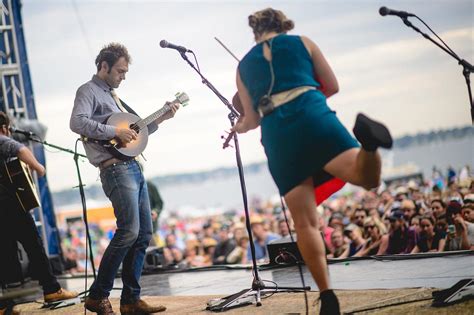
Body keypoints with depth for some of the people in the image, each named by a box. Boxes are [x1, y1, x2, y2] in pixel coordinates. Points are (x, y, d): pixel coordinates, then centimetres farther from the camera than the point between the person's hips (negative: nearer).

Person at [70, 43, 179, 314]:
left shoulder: (112, 94, 25)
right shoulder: (88, 91, -3)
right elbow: (78, 122, -22)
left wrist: (160, 119, 19)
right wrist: (115, 132, -20)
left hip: (133, 167, 10)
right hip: (115, 169, -10)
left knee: (144, 233, 5)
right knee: (129, 231, -17)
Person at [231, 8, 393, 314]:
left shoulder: (243, 66, 25)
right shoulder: (302, 42, 20)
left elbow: (252, 119, 25)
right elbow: (333, 86, 20)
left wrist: (239, 127, 48)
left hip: (276, 134, 2)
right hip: (313, 117, -2)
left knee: (305, 223, 4)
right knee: (368, 178, -16)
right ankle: (367, 135, -49)